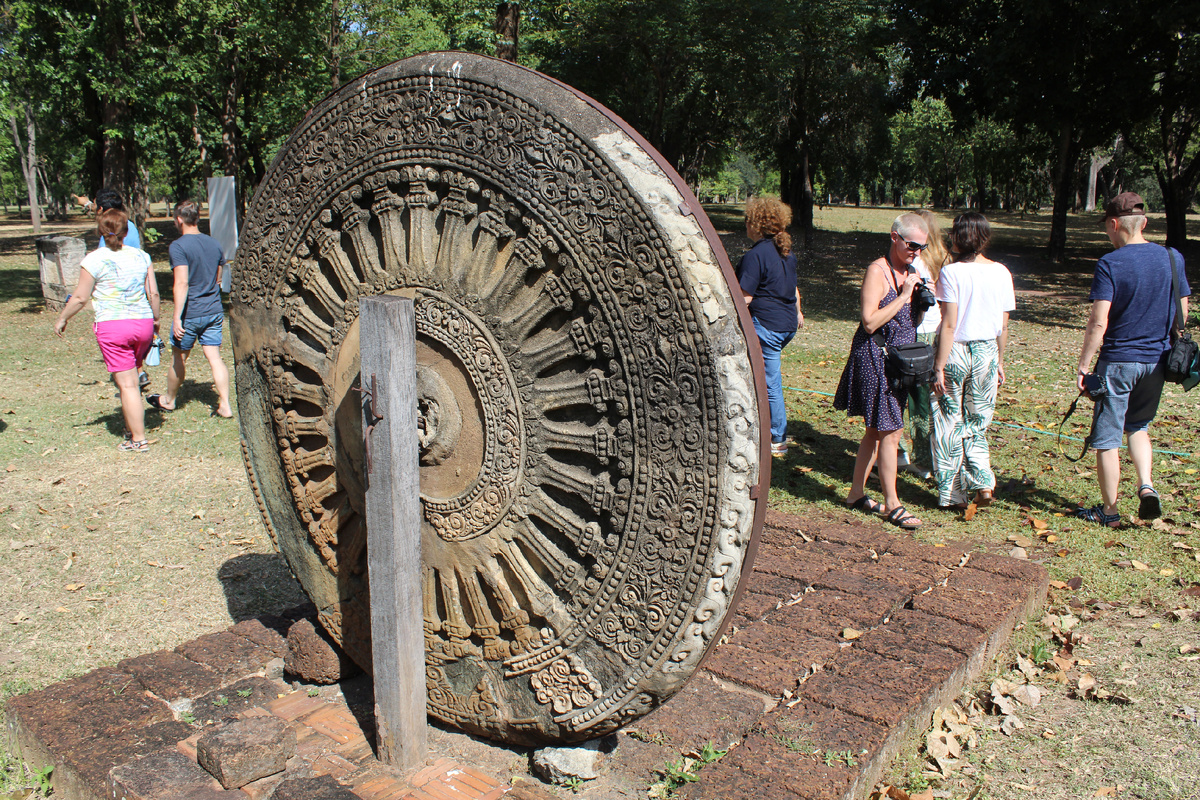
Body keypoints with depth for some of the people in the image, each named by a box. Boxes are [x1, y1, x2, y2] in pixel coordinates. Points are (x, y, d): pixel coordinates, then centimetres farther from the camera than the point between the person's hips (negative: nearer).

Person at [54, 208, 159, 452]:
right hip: (143, 322, 4)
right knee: (130, 379, 20)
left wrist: (62, 319, 14)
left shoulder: (94, 260, -5)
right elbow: (153, 293, 6)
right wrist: (155, 318, 22)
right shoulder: (141, 257, 5)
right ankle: (132, 427, 26)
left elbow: (80, 297, -2)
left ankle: (139, 439, 4)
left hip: (113, 326, -4)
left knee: (127, 384, 0)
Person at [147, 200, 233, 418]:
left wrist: (177, 317, -22)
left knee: (179, 358, 12)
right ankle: (224, 405, -3)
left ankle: (168, 400, 30)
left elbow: (182, 283, -22)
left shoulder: (179, 246, -14)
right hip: (214, 311, 5)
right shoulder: (214, 243, 6)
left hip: (190, 313, -5)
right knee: (214, 358, 4)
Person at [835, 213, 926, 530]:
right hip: (876, 358, -9)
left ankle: (857, 494, 24)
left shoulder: (908, 271, 13)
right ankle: (892, 505, 3)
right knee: (890, 432, -6)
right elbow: (870, 321, -22)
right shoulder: (878, 271, -14)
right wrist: (905, 295, -21)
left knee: (877, 430, 13)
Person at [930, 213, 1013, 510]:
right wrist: (1000, 362, 17)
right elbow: (1003, 325, 5)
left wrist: (939, 366, -12)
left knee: (949, 423, 8)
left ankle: (952, 494, 15)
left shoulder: (951, 272, -14)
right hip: (987, 352, 4)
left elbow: (949, 325, -16)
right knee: (978, 423, 19)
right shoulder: (1001, 273, 1)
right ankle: (983, 482, 6)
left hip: (955, 352, -4)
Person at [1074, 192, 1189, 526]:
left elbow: (1098, 323, -19)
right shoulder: (1172, 258, 2)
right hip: (1157, 360, 5)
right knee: (1139, 426, 25)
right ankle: (1146, 485, 6)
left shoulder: (1109, 264, -14)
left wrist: (1083, 366, -12)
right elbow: (1183, 313, 8)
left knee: (1107, 438, 6)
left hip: (1118, 361, -5)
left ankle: (1109, 511, 14)